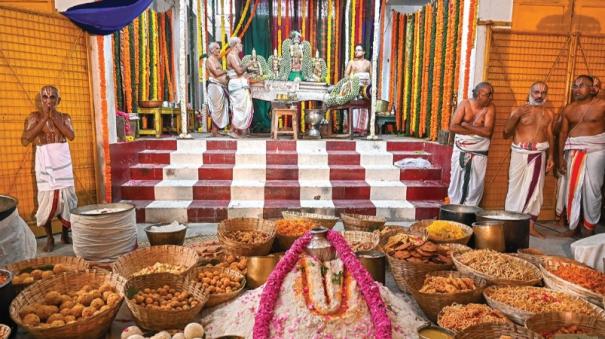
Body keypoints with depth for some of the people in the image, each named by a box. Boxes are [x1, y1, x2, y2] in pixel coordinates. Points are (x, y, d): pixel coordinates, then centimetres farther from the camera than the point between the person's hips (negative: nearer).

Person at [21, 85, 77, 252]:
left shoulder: (64, 117, 8)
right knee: (47, 199, -2)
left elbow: (71, 135, -10)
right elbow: (25, 140, -15)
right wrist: (44, 118, -15)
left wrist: (54, 117, -13)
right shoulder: (35, 116, -1)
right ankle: (50, 238, 12)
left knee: (67, 198, 4)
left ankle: (65, 234, 21)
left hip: (63, 162, 3)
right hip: (45, 162, -2)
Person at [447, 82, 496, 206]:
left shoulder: (490, 107, -3)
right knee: (457, 181, 6)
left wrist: (467, 125, -12)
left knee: (475, 185, 3)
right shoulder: (465, 104, -3)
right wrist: (476, 131, -13)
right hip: (461, 150, 0)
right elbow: (453, 126, -12)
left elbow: (487, 131, -14)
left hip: (479, 152, 0)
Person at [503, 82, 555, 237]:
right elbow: (506, 134, -2)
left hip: (539, 154, 3)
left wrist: (551, 156, 6)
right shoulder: (519, 110, 2)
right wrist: (516, 116, -14)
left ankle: (531, 225, 10)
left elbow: (550, 137, 13)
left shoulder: (549, 113, 12)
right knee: (516, 187, -3)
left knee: (535, 189, 3)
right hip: (520, 153, -3)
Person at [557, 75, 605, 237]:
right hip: (574, 150, 3)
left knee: (592, 189, 0)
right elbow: (563, 134, 7)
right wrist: (561, 158, 4)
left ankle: (589, 226, 15)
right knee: (572, 188, 4)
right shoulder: (568, 109, 6)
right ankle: (573, 225, 15)